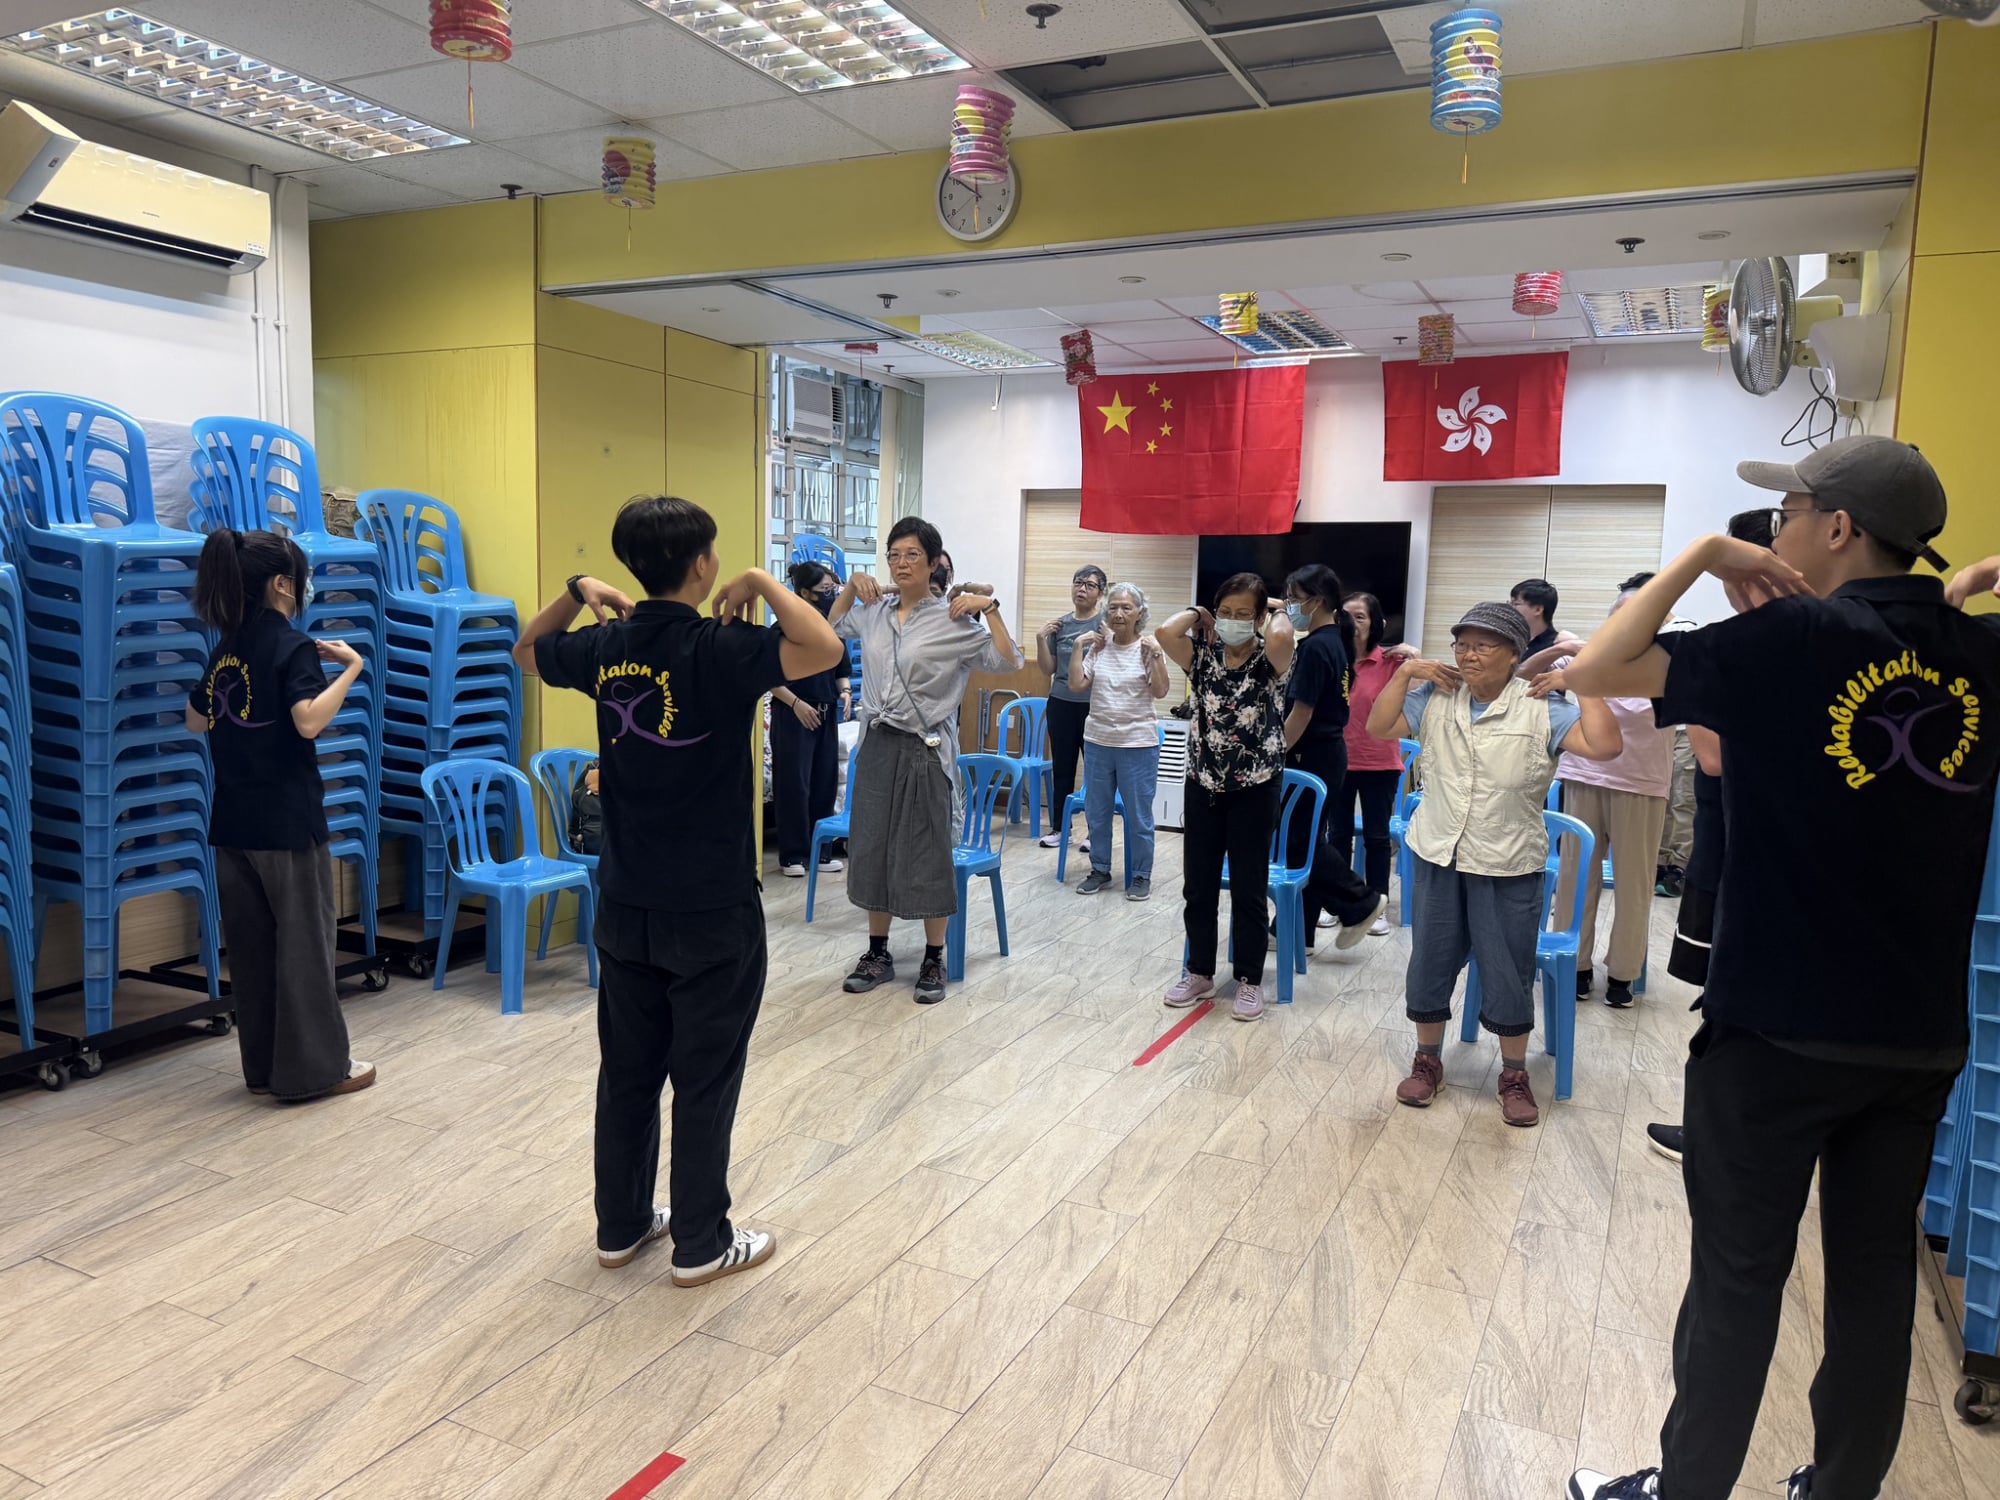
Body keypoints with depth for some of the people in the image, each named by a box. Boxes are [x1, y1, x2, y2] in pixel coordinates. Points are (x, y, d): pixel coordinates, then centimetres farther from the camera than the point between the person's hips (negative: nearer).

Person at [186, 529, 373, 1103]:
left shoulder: (226, 647, 10)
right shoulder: (292, 645, -13)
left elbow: (196, 720, 21)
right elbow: (309, 721, -28)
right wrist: (351, 668, -18)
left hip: (233, 821, 7)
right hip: (287, 821, -7)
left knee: (251, 944, 12)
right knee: (304, 942, 2)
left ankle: (264, 1066, 21)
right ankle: (314, 1068, 9)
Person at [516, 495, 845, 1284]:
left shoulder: (604, 648, 1)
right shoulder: (719, 649, -18)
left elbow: (527, 649, 21)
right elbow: (826, 650, -30)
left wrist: (578, 592, 13)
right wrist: (761, 582, -17)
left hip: (625, 904, 6)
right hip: (712, 910, -6)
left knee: (626, 1069, 16)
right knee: (705, 1080, 6)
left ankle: (622, 1224, 30)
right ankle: (701, 1243, 18)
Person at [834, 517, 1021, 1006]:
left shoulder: (952, 620, -8)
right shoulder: (875, 612, 6)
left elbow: (1008, 662, -11)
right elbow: (835, 624, 27)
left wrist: (989, 607, -16)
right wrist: (852, 585, 13)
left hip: (925, 749, -5)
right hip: (877, 744, 5)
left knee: (926, 855, 2)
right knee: (871, 849, 11)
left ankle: (934, 961, 16)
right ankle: (878, 953, 25)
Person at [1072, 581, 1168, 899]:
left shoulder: (1148, 648, -6)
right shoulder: (1098, 647, 3)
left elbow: (1160, 691, -14)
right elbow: (1078, 683, -2)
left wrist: (1155, 655, -20)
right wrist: (1078, 647, -4)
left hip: (1138, 744, -4)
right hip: (1097, 741, 4)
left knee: (1139, 816, 4)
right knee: (1096, 813, 14)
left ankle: (1141, 876, 17)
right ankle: (1100, 870, 28)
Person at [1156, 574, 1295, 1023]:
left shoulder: (1270, 660, -6)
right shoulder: (1203, 656, 1)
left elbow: (1281, 637, -31)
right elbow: (1165, 632, -19)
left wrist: (1277, 612, -10)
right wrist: (1197, 613, -1)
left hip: (1256, 788, -3)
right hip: (1204, 785, 3)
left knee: (1249, 888, 6)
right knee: (1197, 886, 12)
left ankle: (1249, 980, 21)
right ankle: (1199, 972, 28)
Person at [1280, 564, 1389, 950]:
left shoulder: (1315, 647, -17)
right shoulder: (1335, 641, 12)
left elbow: (1301, 714, -18)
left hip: (1312, 757, -10)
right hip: (1328, 752, 10)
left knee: (1301, 842, -2)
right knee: (1307, 840, 12)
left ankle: (1361, 904, 10)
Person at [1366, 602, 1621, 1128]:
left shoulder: (1542, 708, -10)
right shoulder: (1436, 697, 0)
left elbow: (1603, 745, -19)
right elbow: (1379, 728, 1)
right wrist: (1404, 674, -6)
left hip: (1509, 867, -3)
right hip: (1437, 855, 3)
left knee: (1508, 976, 9)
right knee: (1429, 965, 14)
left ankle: (1515, 1075, 28)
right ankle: (1427, 1062, 31)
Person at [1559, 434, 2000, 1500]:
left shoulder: (1794, 639, -14)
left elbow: (1595, 670, -14)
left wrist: (1703, 553, -7)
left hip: (1778, 1027, -5)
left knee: (1738, 1278, 7)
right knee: (1877, 1275, 16)